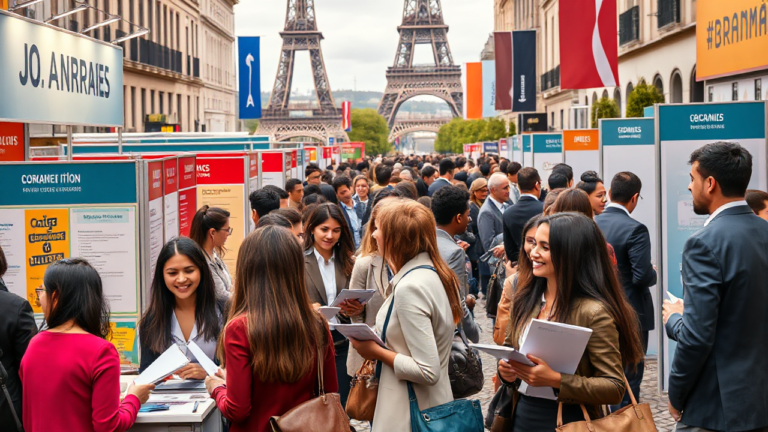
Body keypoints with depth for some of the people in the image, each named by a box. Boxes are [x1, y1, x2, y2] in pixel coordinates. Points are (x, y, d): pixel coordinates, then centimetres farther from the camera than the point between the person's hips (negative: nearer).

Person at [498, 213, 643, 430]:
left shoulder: (594, 312, -18)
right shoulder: (525, 300, 0)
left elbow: (615, 388, -18)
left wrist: (556, 380, -28)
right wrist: (505, 369, -8)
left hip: (568, 423, -6)